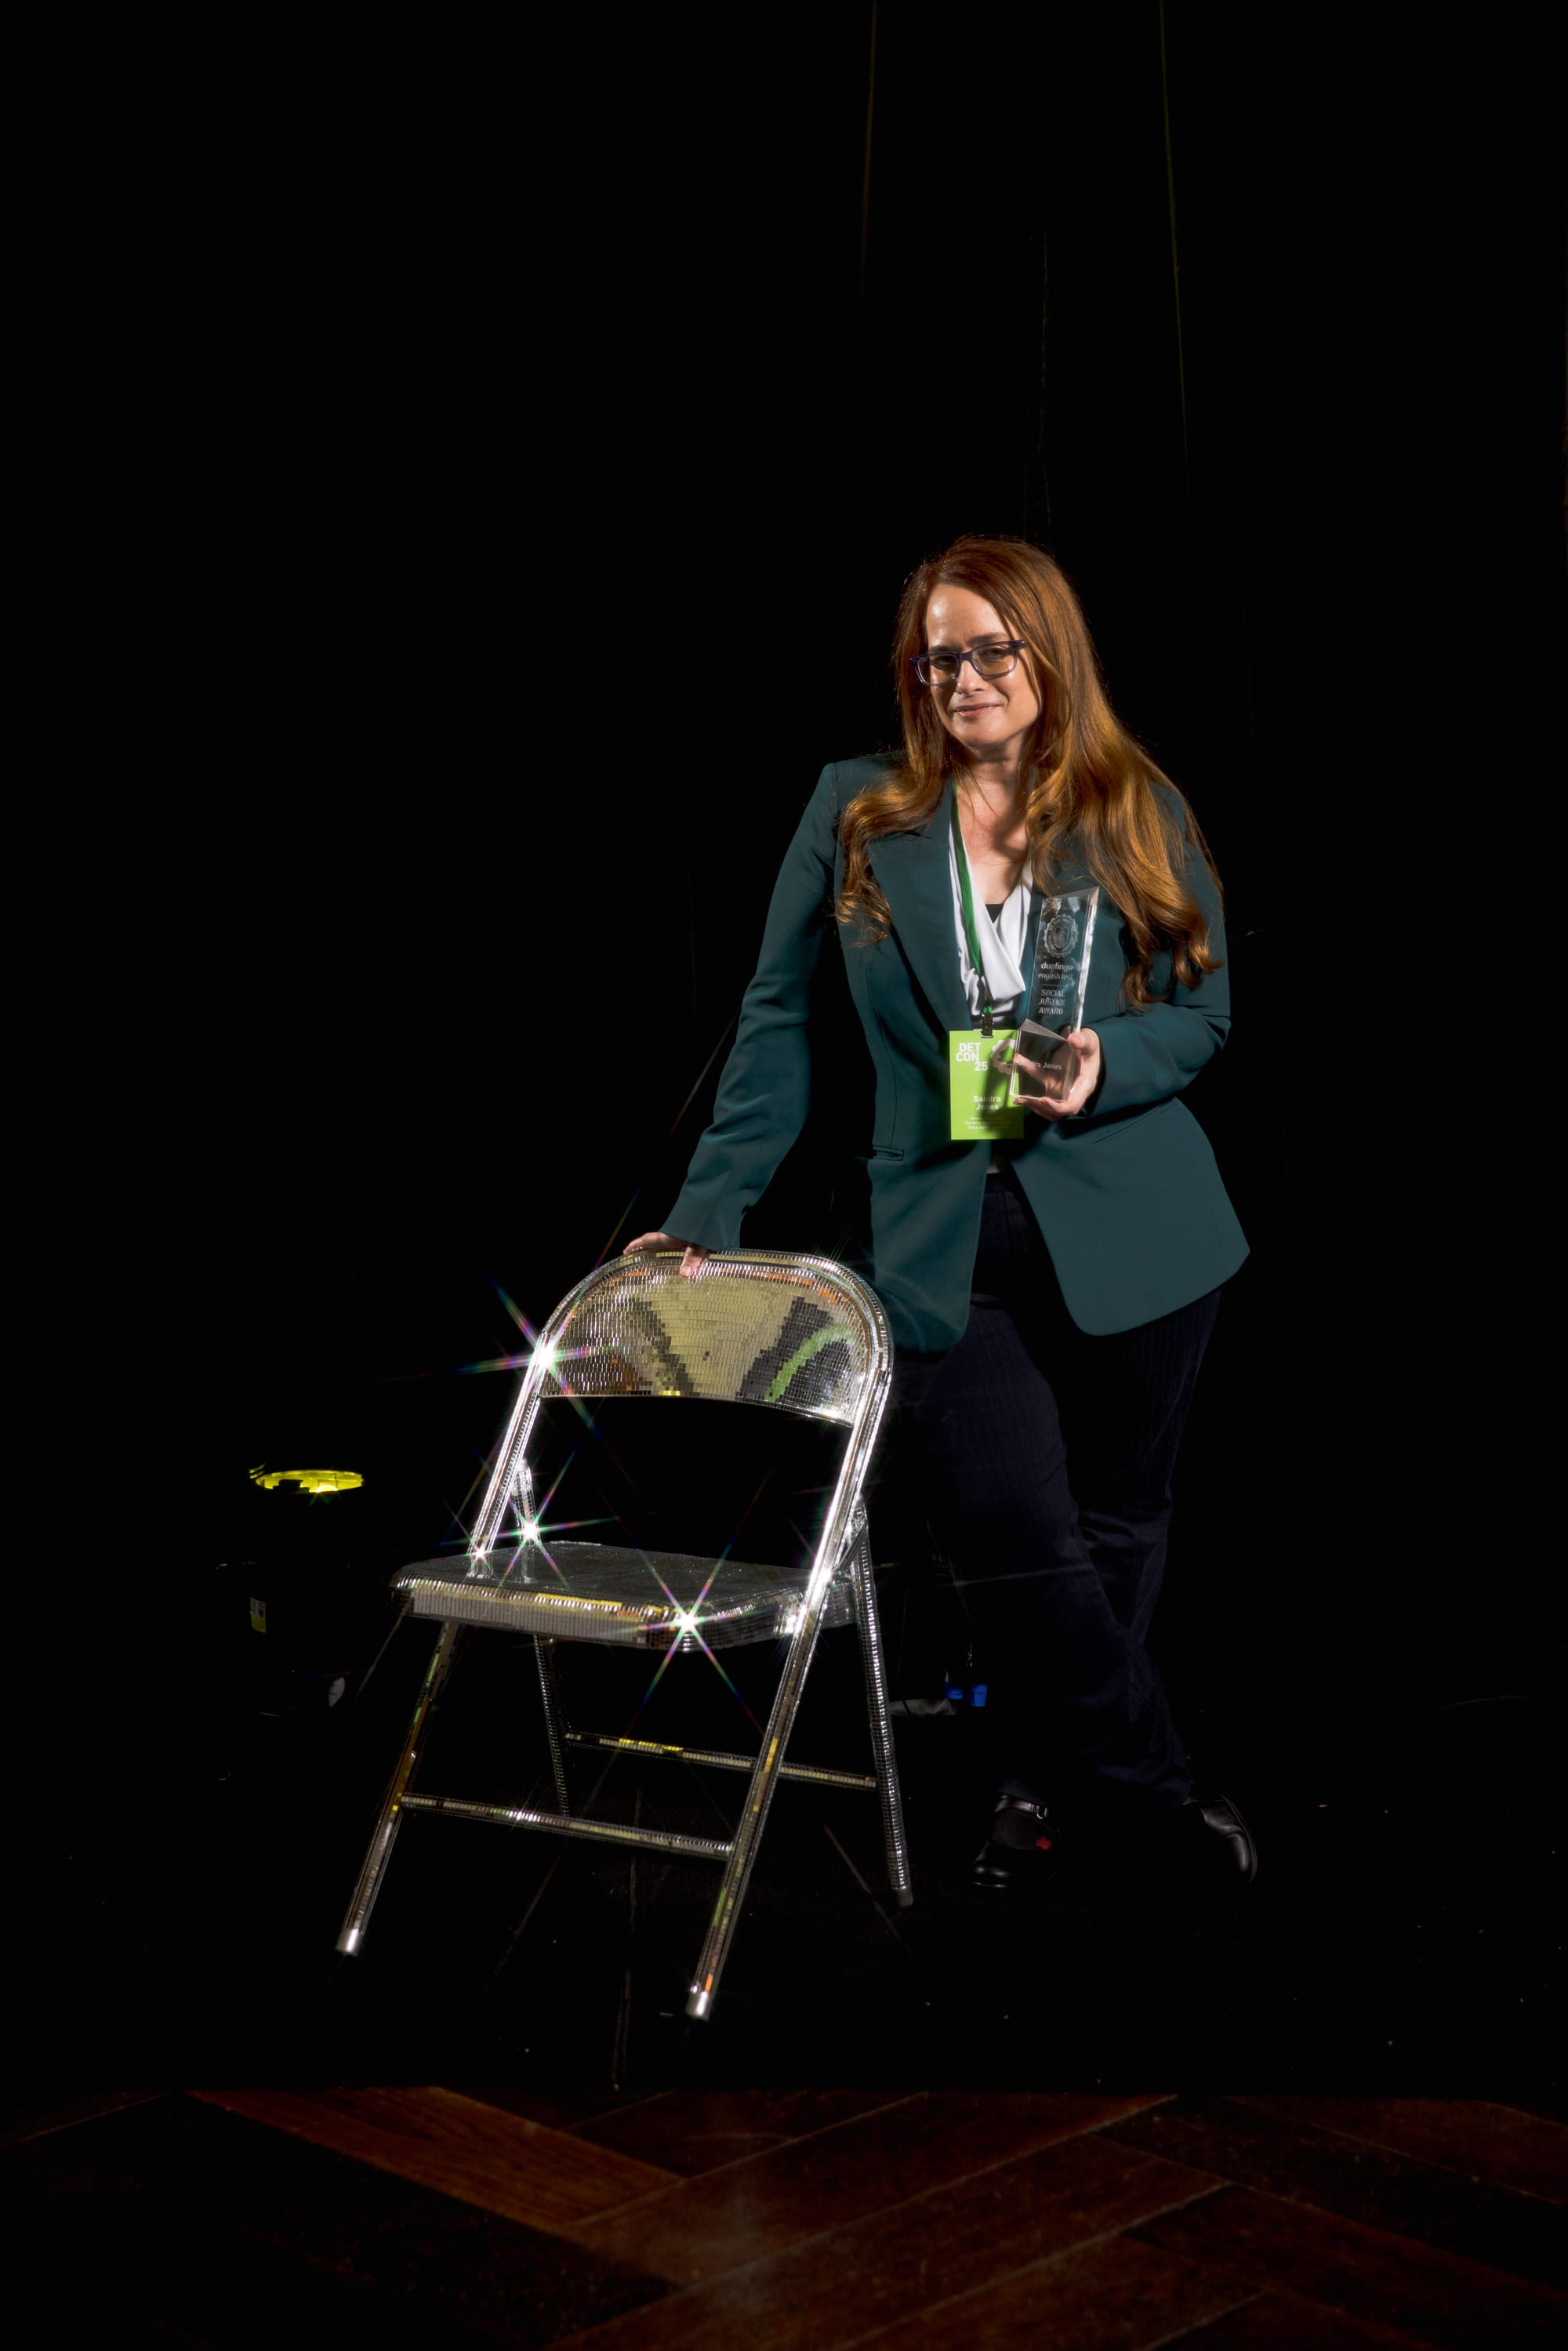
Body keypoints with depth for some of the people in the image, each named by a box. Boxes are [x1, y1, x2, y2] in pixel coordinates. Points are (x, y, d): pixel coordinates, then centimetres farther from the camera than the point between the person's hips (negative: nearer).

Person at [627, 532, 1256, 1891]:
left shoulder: (1141, 816, 3)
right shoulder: (855, 813, 4)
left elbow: (1206, 1009, 7)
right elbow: (782, 1021, 6)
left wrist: (1105, 1065, -14)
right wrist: (712, 1211, 3)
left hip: (1130, 1234, 1)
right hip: (947, 1246, -1)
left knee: (1115, 1523, 10)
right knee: (1017, 1539, -9)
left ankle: (1050, 1781, 31)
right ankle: (1148, 1788, 12)